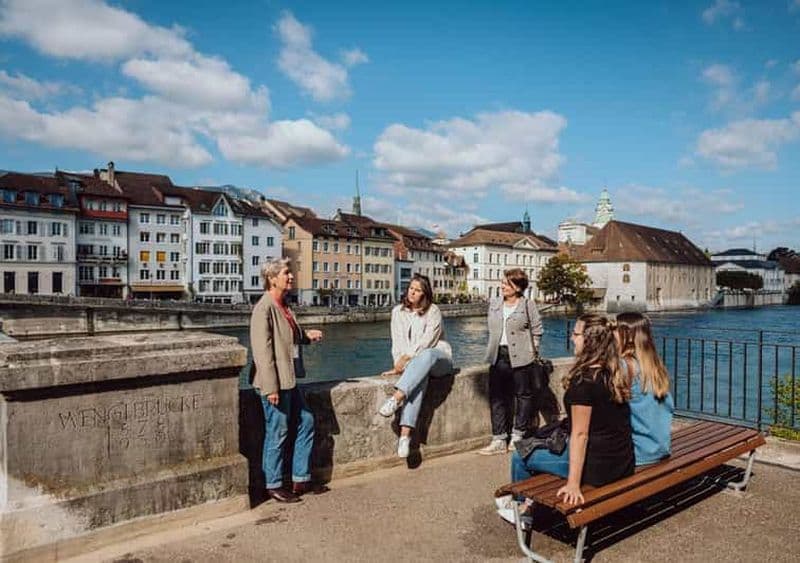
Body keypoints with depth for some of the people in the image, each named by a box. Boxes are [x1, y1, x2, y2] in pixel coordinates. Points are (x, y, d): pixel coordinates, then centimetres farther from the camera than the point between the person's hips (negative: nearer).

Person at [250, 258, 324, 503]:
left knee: (306, 422, 15)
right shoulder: (264, 308, -17)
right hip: (275, 383, -10)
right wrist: (271, 388, -23)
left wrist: (307, 335, 7)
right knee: (277, 433, 2)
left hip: (289, 380, 10)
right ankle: (274, 486, 19)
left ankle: (301, 479, 27)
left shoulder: (283, 306, 12)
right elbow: (263, 350, -22)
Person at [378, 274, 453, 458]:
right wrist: (398, 364, -13)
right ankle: (405, 434, -47)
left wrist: (406, 358, -22)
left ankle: (396, 398, -49)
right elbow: (397, 342, 2)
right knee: (419, 378, -35)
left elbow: (427, 342, -13)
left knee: (426, 355, -39)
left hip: (438, 358, -1)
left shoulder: (433, 311, -3)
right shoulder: (398, 311, 9)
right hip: (413, 362, 2)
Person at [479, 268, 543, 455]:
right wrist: (493, 350, 10)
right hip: (498, 357, 4)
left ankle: (517, 436, 21)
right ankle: (498, 440, 11)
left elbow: (537, 330, -1)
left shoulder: (528, 305, -3)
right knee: (497, 398, 4)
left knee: (524, 395, 6)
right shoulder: (494, 305, 11)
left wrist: (532, 350, -6)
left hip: (520, 357, -4)